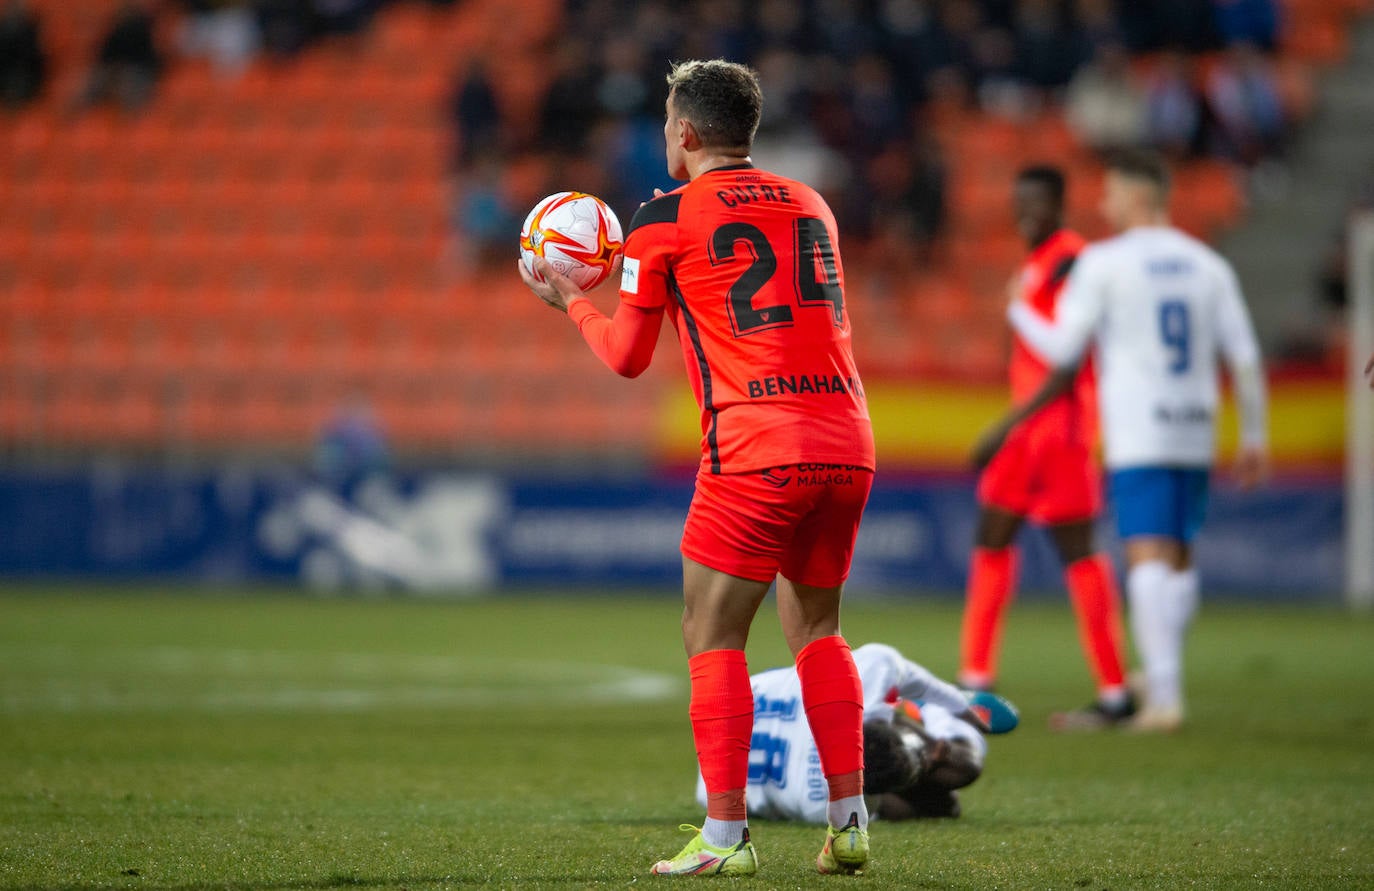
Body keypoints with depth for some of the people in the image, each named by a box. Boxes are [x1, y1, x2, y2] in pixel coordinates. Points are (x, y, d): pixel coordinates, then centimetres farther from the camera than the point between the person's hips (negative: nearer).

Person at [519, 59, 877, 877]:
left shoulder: (666, 220, 2)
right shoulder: (810, 205, 18)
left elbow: (627, 356, 9)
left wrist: (570, 299, 27)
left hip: (755, 455, -5)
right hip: (848, 444, 6)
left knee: (714, 639, 2)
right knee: (817, 630, 18)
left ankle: (725, 835, -5)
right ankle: (849, 824, 12)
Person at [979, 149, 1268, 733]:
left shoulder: (1104, 262, -4)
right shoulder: (1208, 265, 11)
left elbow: (1062, 350, -3)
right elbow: (1245, 358, 9)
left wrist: (1017, 309, 14)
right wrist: (1254, 437, 15)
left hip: (1137, 436, -5)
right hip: (1196, 431, 5)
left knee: (1148, 556, -9)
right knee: (1178, 554, 16)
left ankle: (1164, 697, -16)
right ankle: (1162, 676, 21)